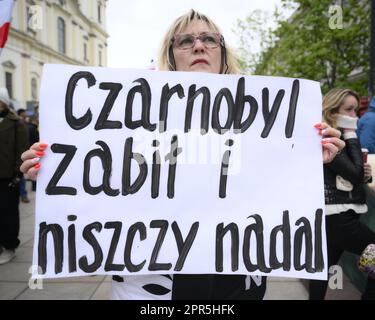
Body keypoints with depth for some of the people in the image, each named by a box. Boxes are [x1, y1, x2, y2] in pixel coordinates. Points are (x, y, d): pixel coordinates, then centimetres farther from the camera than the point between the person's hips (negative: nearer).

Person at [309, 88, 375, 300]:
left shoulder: (338, 137, 16)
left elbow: (349, 176, 20)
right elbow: (355, 173, -20)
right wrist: (352, 136, -12)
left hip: (334, 216, 9)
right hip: (338, 217, -9)